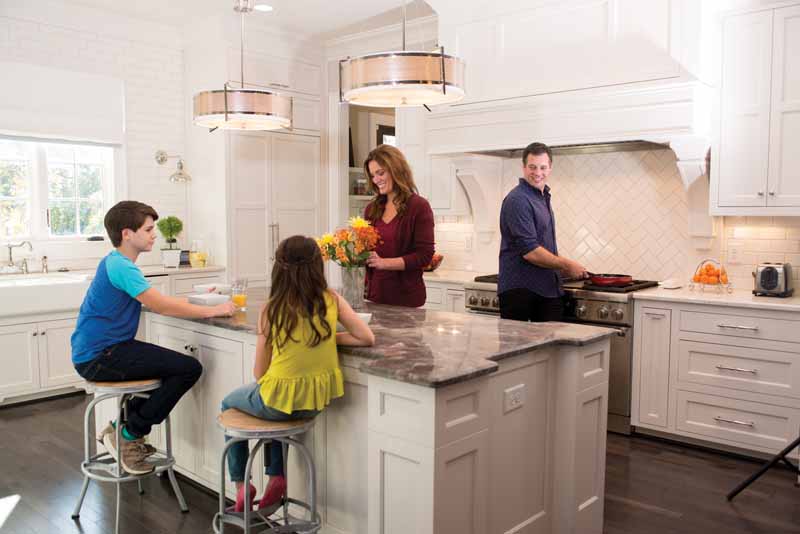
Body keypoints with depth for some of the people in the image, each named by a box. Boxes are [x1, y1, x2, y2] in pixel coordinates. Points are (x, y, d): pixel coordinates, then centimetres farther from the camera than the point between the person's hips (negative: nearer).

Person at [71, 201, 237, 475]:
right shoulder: (120, 266, -18)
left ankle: (128, 429, 21)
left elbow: (155, 301, 17)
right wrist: (213, 311, -15)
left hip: (98, 351, 11)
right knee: (189, 368, -15)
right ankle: (128, 434, -2)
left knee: (172, 364, 22)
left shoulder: (117, 262, 14)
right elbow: (161, 306, -22)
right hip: (99, 357, -11)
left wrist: (198, 300, 9)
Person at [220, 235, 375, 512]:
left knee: (229, 403, 29)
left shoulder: (271, 309, -13)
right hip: (317, 400, 4)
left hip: (281, 400, -4)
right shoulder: (332, 300, -7)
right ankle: (277, 477, 30)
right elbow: (367, 338, -4)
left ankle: (241, 486, 28)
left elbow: (259, 373, -7)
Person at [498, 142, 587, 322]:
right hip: (520, 291, -9)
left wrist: (563, 268, 18)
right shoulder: (518, 200, -15)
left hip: (549, 288, 9)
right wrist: (567, 265, -11)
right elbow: (530, 251, -21)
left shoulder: (543, 196, 16)